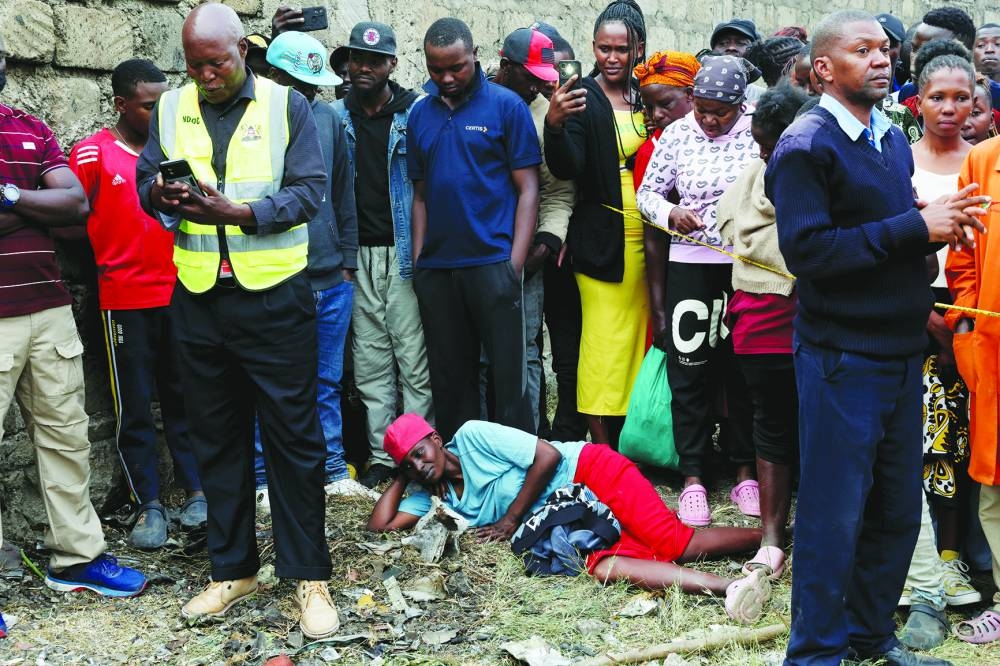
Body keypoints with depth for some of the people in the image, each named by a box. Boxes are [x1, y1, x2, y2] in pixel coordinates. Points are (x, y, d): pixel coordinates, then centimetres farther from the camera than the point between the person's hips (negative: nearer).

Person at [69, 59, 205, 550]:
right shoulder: (92, 155, -4)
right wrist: (95, 270, -4)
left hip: (177, 295, 3)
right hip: (124, 302, -3)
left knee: (183, 398, 10)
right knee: (134, 408, 3)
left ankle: (195, 490, 18)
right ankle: (149, 505, 11)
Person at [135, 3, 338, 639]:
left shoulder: (287, 105, -1)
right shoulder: (170, 110, 9)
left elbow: (310, 190, -9)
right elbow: (146, 180, 9)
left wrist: (239, 213, -22)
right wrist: (159, 192, -15)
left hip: (274, 295, -4)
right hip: (198, 297, 4)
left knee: (293, 434, 1)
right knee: (216, 437, 11)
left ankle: (310, 576, 12)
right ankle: (233, 569, 26)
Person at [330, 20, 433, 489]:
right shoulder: (336, 116, 9)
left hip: (404, 252, -3)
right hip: (359, 255, 4)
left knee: (414, 360, -3)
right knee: (370, 361, 8)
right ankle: (381, 454, 17)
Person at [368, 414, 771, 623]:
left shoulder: (472, 436, -10)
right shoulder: (433, 495, 11)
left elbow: (547, 456, -12)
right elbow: (381, 526, 8)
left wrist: (511, 520, -8)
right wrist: (402, 477, 9)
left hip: (589, 473, -5)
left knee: (674, 545, -21)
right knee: (604, 567, -24)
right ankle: (731, 588, -33)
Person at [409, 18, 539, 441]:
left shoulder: (505, 105, -2)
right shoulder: (420, 114, 11)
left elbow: (527, 189, -3)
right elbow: (420, 195, 14)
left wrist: (515, 264, -10)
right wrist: (418, 261, 6)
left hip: (492, 262, -4)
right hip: (436, 269, 4)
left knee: (508, 375, -1)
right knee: (449, 378, 11)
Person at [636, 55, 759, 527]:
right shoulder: (676, 135, 2)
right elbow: (647, 192, 5)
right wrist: (670, 214, -14)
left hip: (746, 266, -1)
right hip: (689, 264, 1)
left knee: (744, 371, 8)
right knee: (689, 372, 4)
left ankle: (745, 471, 22)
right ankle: (693, 478, 14)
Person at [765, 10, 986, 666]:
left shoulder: (893, 139, 13)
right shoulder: (806, 146, -11)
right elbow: (807, 249, -22)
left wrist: (943, 222, -1)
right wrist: (915, 227, -20)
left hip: (901, 351, 8)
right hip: (842, 358, -8)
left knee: (898, 509, 15)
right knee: (834, 513, 1)